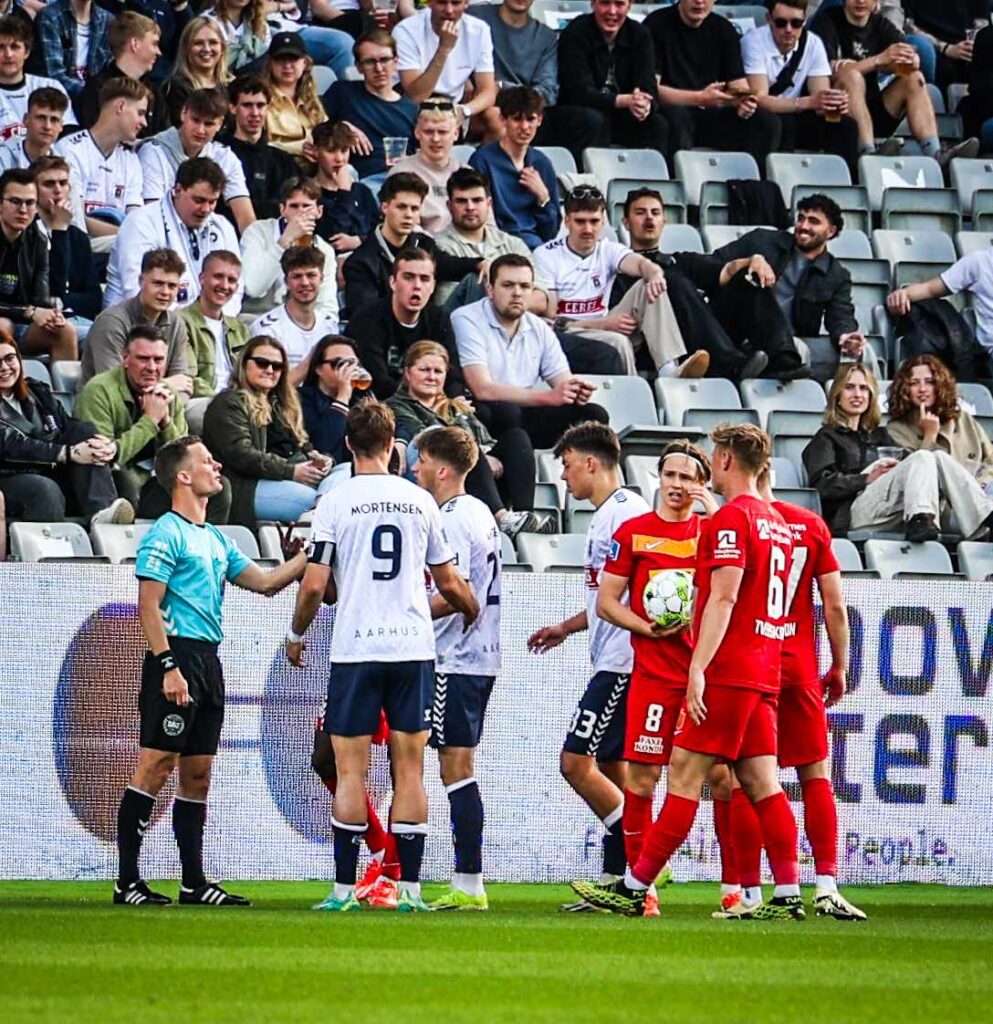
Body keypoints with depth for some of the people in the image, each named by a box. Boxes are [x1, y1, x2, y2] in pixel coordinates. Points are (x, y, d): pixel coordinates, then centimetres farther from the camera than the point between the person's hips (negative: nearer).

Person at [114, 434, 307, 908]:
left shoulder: (216, 539, 19)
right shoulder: (165, 535, -8)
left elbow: (262, 581, 22)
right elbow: (149, 606, -13)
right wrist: (169, 667, -21)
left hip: (208, 661, 9)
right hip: (176, 656, -9)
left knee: (198, 775, 9)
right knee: (155, 766, -10)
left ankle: (194, 882, 12)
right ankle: (126, 881, -9)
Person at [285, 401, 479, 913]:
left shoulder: (336, 502, -4)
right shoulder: (420, 501, 6)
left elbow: (315, 585, -6)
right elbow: (450, 584, 14)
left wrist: (296, 635, 12)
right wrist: (473, 614, 35)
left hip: (355, 649, -3)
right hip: (413, 646, 3)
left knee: (350, 769, 1)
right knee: (409, 768, 5)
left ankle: (344, 887, 0)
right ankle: (410, 887, 3)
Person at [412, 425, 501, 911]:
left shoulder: (453, 520, -14)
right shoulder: (479, 513, 16)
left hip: (454, 661, -10)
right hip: (479, 656, 10)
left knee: (456, 770, -7)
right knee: (459, 770, 11)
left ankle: (469, 884, -8)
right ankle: (466, 887, 11)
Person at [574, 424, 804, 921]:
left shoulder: (730, 518, -10)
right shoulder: (776, 522, 17)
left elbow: (723, 599, -19)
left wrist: (699, 668, -22)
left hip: (728, 672, -9)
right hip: (764, 671, 9)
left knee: (685, 775, -7)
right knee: (760, 783, 6)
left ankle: (634, 888, -6)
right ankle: (788, 895, -1)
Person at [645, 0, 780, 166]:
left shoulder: (724, 30, 10)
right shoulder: (657, 24, -5)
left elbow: (740, 88, 7)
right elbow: (650, 89, -14)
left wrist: (744, 102, -19)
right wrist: (701, 98, -27)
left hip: (711, 117, 5)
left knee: (767, 120, -17)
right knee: (676, 115, -38)